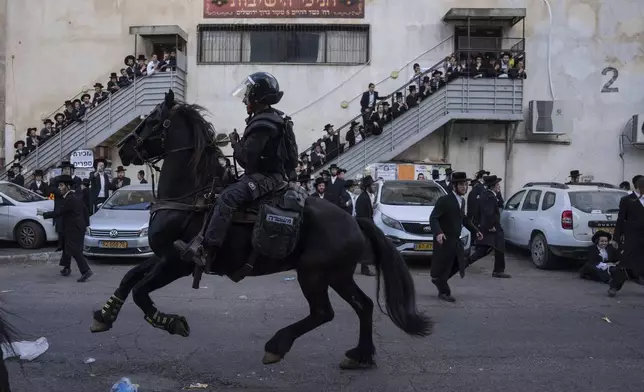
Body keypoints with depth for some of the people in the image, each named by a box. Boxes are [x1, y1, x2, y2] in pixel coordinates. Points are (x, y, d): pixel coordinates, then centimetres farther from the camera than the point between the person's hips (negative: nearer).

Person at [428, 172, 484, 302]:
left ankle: (438, 280, 30)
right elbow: (433, 218, -20)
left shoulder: (462, 201, 9)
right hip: (444, 240, -8)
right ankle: (444, 292, 20)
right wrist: (438, 232, -35)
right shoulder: (444, 200, -17)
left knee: (460, 264, 12)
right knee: (443, 266, 3)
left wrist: (475, 231, 15)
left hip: (456, 240, 8)